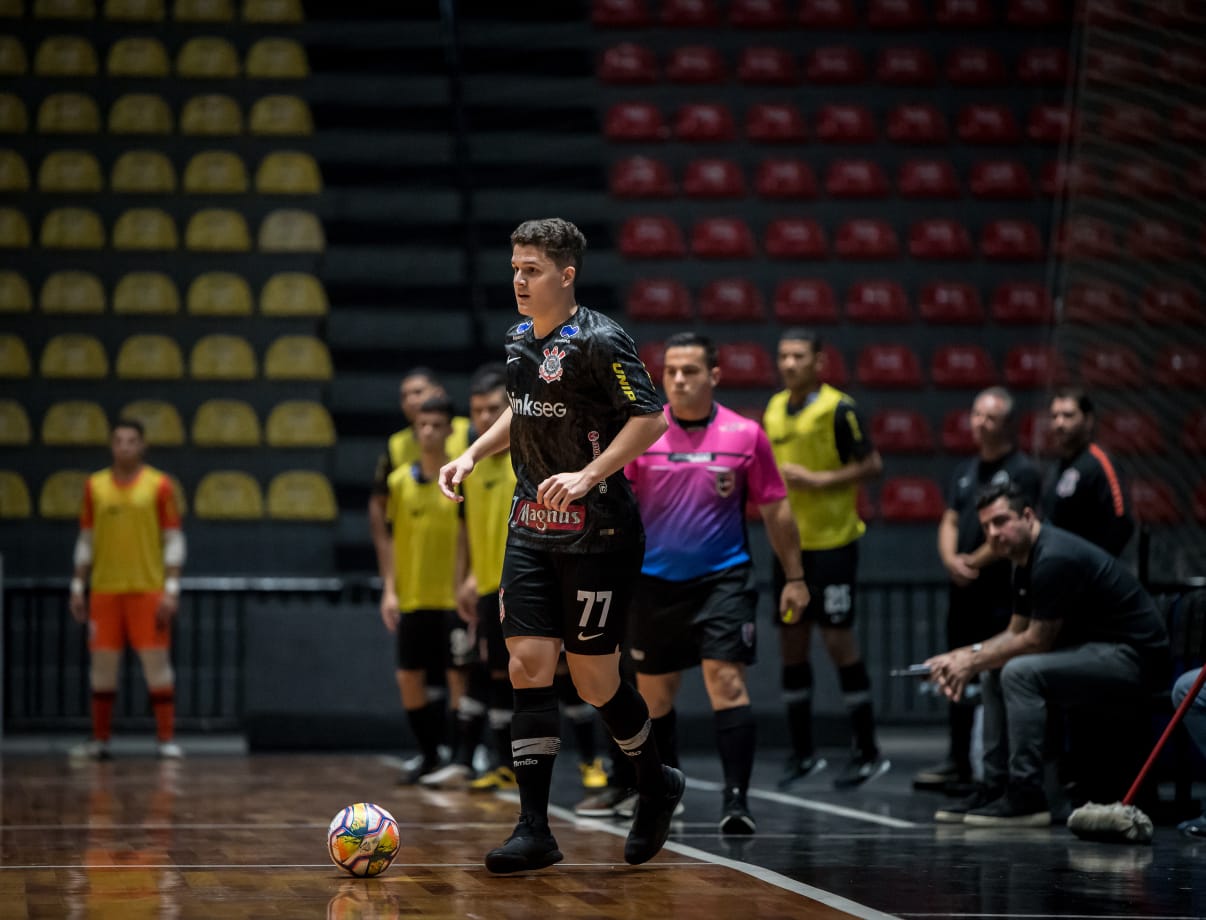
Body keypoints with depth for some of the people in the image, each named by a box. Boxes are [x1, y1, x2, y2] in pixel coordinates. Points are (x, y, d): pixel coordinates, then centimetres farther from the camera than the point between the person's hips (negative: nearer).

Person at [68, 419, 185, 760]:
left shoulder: (159, 485, 0)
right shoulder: (95, 486, 8)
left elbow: (173, 540, -1)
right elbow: (86, 540, 14)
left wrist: (171, 590, -8)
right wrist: (77, 587, 9)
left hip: (148, 588, -3)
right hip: (104, 588, 3)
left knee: (157, 661, -4)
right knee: (103, 663, 3)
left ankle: (167, 739, 0)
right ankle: (100, 741, 9)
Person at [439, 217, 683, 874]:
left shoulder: (599, 340, -13)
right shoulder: (519, 340, 10)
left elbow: (650, 418, -16)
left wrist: (588, 475, -24)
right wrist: (473, 454, 15)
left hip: (597, 532, -7)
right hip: (531, 529, 7)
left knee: (594, 680, 0)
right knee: (527, 665, -4)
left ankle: (656, 784, 29)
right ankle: (534, 831, -2)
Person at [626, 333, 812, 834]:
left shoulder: (745, 435, -2)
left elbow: (775, 509, 6)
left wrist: (794, 577, 7)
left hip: (722, 579, -2)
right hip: (654, 581, 2)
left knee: (727, 680, -15)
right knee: (653, 690, 11)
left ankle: (736, 798, -16)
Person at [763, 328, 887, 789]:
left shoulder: (838, 409, -11)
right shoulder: (774, 409, 10)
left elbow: (872, 464, -12)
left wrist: (818, 480, -19)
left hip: (832, 543, -7)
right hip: (789, 543, 7)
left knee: (837, 639, -6)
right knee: (791, 643, 8)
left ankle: (867, 753, 5)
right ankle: (802, 753, 19)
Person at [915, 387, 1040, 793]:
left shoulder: (1022, 471, -6)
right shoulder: (965, 470, 18)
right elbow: (950, 522, 15)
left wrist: (974, 562, -9)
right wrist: (951, 560, -4)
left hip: (1001, 595, -8)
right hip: (963, 592, 8)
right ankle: (958, 763, 21)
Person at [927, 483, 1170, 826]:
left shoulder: (1055, 559, -21)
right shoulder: (1027, 560, 11)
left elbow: (1037, 641, -19)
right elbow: (1016, 631, 17)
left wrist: (973, 660, -9)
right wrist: (964, 656, 3)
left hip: (1133, 657, -11)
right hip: (1096, 649, 11)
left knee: (1019, 672, -25)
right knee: (993, 673, 12)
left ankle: (1027, 799, -20)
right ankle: (995, 788, 11)